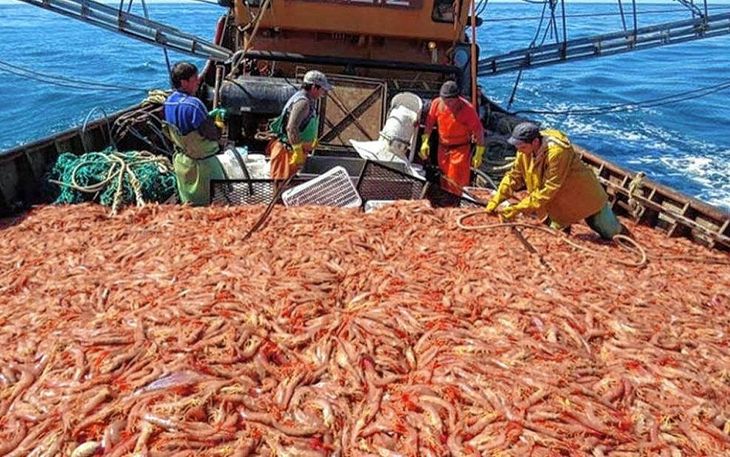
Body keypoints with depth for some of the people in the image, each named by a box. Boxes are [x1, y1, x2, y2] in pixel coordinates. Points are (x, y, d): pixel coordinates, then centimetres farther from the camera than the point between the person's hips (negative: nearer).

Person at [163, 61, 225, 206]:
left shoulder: (169, 101, 1)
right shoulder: (193, 104, -26)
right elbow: (215, 135, -23)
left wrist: (209, 117, 5)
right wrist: (219, 124, -2)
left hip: (181, 160, 8)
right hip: (202, 163, -8)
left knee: (188, 203, 19)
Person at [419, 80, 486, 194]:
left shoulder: (467, 109, -21)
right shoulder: (437, 103, -10)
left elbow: (478, 130, -14)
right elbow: (430, 122, 7)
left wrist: (479, 153, -13)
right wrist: (425, 141, 1)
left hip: (461, 148, -5)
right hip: (443, 147, 5)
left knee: (457, 183, -8)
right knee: (444, 181, 16)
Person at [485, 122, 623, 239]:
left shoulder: (557, 151, -36)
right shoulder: (525, 150, -15)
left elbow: (549, 189, -35)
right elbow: (514, 176, -6)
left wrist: (518, 209, -35)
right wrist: (496, 201, -16)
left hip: (584, 197, -5)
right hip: (559, 204, 6)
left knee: (609, 233, 9)